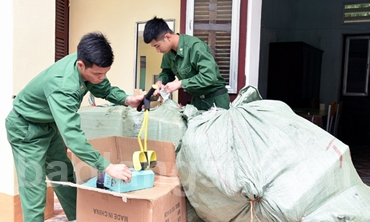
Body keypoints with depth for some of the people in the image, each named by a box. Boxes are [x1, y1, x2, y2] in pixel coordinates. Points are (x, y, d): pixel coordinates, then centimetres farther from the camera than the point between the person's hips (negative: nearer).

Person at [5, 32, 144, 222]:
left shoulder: (88, 65, -18)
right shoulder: (62, 86, -41)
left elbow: (105, 90, -1)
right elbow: (72, 135, -48)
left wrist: (127, 99, -21)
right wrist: (107, 167, -51)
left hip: (50, 124, 8)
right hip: (25, 128, -8)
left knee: (65, 177, 16)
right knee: (34, 189, -6)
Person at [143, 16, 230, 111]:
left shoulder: (195, 46, -25)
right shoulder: (169, 52, -2)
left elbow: (209, 76, -30)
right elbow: (167, 72, 14)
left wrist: (180, 83, -27)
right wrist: (160, 81, -8)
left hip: (215, 99, -7)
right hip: (197, 98, 7)